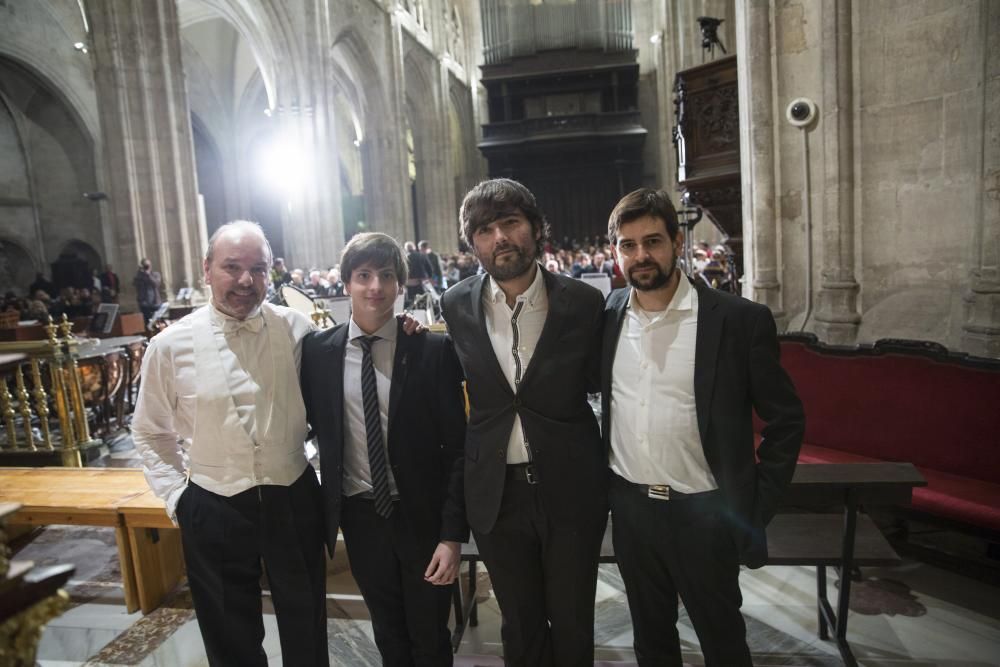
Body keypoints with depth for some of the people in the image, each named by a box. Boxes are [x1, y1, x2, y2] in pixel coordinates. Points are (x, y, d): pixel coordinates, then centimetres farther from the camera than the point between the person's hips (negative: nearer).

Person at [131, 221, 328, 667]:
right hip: (213, 509, 0)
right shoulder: (170, 345, -6)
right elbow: (149, 433, 6)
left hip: (293, 499, 0)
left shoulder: (296, 329, -7)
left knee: (306, 629, 19)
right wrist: (176, 495, 0)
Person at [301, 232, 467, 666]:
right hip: (359, 515, 3)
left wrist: (453, 533, -13)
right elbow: (316, 425, 8)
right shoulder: (317, 350, -5)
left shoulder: (434, 350, -13)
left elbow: (457, 447, -11)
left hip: (422, 514, -2)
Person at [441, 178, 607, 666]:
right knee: (520, 627, 20)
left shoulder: (583, 303, -9)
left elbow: (599, 382, 2)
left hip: (570, 489, -1)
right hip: (495, 492, 2)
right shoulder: (456, 306, -5)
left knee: (572, 626, 17)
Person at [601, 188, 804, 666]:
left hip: (704, 512, -3)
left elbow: (786, 420, -6)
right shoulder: (606, 316, -2)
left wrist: (755, 511, -8)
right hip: (629, 506, 3)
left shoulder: (741, 320, -13)